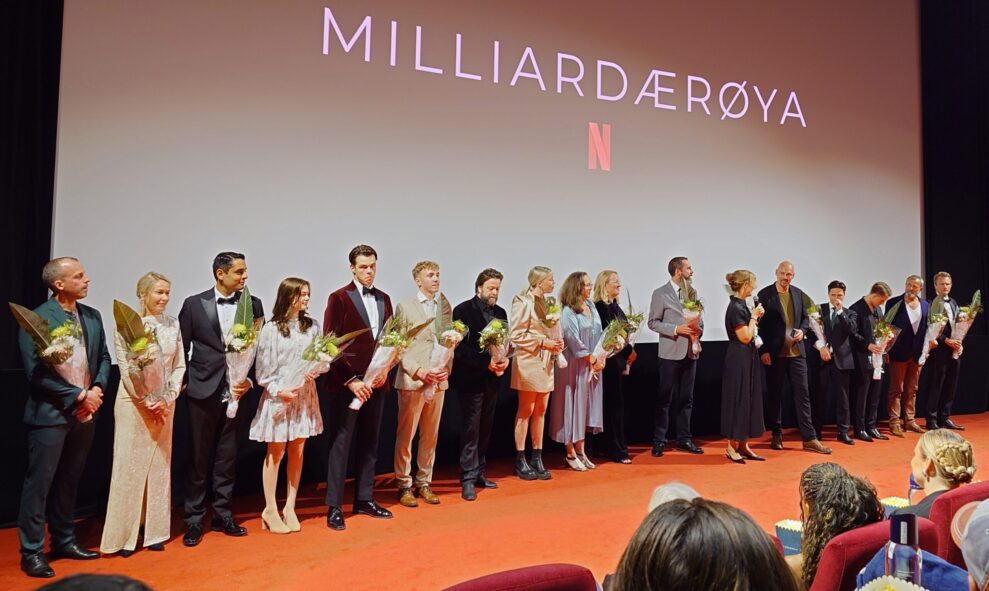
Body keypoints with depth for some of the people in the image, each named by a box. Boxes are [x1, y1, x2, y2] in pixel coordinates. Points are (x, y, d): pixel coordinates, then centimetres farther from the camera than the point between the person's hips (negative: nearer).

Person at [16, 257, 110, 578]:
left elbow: (104, 358, 12)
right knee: (39, 483, 4)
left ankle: (64, 540, 28)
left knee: (68, 482, 16)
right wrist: (79, 395, -15)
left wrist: (97, 389, -5)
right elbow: (36, 372, -16)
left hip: (85, 414, 6)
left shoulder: (92, 316, 7)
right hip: (50, 414, -6)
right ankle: (32, 552, 15)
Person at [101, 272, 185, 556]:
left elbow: (179, 365, 7)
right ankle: (124, 535, 12)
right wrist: (148, 402, -12)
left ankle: (155, 532, 19)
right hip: (134, 403, -4)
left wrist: (168, 399, -4)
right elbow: (126, 368, -10)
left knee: (160, 466, 9)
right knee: (131, 466, 1)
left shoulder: (173, 324, 5)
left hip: (164, 404, 4)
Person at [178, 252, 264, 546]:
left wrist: (249, 380, -7)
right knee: (199, 457, 6)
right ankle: (194, 520, 18)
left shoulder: (253, 304, 2)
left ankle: (222, 515, 23)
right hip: (203, 391, -1)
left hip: (236, 390, 2)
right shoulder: (194, 304, -1)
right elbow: (181, 346, 4)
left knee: (228, 458, 10)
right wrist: (183, 382, 2)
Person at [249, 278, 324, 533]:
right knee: (275, 453, 6)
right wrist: (278, 391, -16)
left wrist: (315, 370, -14)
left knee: (297, 452, 9)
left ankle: (290, 507, 21)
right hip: (279, 396, -3)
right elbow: (263, 368, -6)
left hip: (304, 396, 4)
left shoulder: (312, 326, 3)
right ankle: (270, 510, 17)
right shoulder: (271, 329, -7)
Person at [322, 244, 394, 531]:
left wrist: (385, 370, -2)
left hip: (375, 382, 6)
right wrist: (351, 380, -14)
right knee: (340, 445, 1)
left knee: (369, 443, 13)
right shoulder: (339, 298, -5)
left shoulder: (384, 299, 12)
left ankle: (364, 499, 24)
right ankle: (334, 507, 9)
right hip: (346, 383, -5)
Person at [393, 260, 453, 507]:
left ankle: (424, 483, 23)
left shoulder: (445, 306, 10)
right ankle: (404, 486, 15)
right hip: (412, 380, -4)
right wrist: (418, 371, -15)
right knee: (405, 436, 3)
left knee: (430, 436, 11)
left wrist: (447, 368, -5)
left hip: (438, 381, 4)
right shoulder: (405, 307, -2)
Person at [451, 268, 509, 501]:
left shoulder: (500, 312, 12)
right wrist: (486, 362, -19)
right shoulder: (463, 310, -7)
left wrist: (505, 360, -7)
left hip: (492, 379, 6)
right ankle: (468, 479, 2)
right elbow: (460, 346, -13)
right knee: (471, 430, -3)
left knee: (485, 429, 11)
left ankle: (479, 473, 22)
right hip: (471, 379, -6)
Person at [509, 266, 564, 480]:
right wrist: (542, 342, -16)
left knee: (540, 411, 9)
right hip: (529, 361, -7)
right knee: (526, 411, -1)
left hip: (546, 362, 8)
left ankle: (537, 459, 17)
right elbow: (516, 335, -14)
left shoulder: (546, 301, 14)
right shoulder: (523, 302, -11)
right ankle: (520, 461, 9)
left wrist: (555, 342, 4)